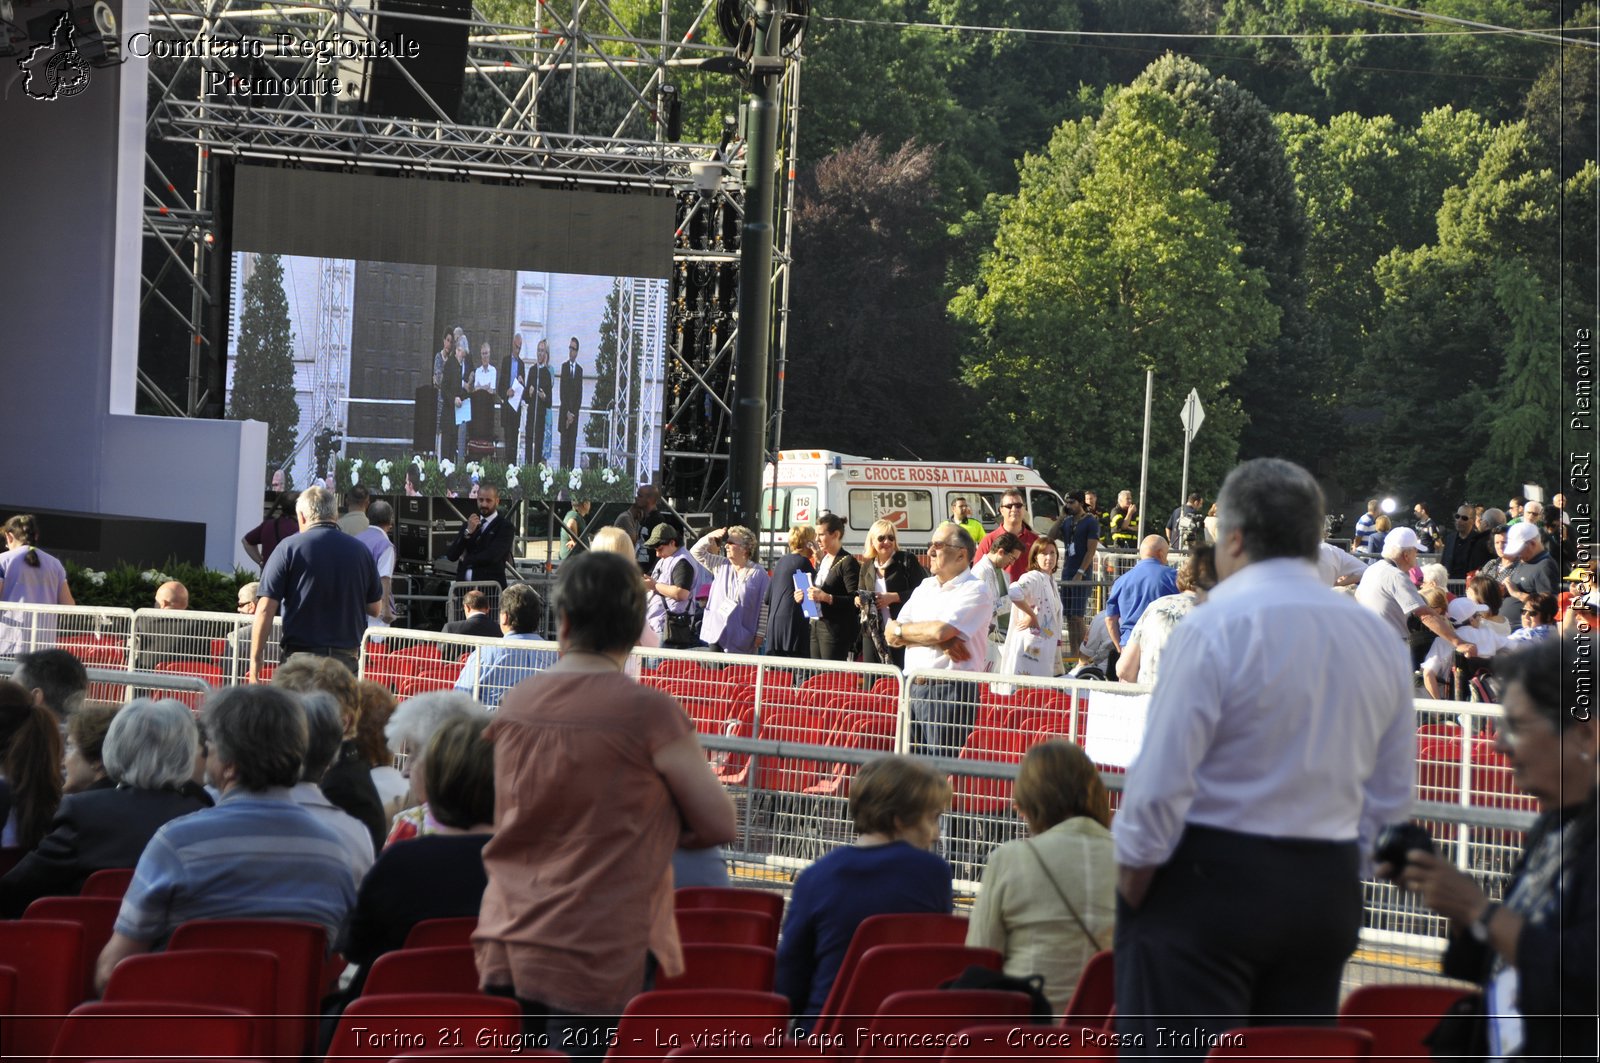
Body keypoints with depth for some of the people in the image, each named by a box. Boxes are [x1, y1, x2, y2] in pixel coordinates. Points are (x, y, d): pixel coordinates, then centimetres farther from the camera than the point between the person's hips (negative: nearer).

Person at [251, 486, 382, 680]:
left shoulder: (289, 547, -3)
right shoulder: (360, 551, 5)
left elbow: (265, 610, -6)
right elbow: (375, 608, 15)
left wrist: (255, 660, -1)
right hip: (347, 660, 3)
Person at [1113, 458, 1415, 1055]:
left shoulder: (1212, 631, -12)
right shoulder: (1380, 641, 8)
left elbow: (1161, 781, -14)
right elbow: (1391, 798, 13)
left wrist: (1132, 878, -1)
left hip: (1210, 878, -6)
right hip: (1328, 889, 6)